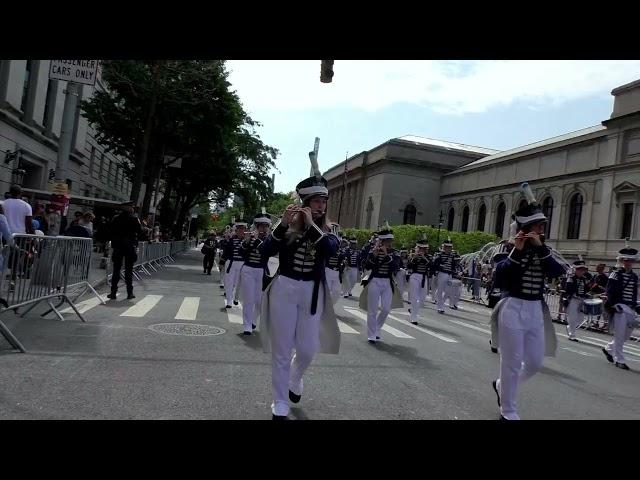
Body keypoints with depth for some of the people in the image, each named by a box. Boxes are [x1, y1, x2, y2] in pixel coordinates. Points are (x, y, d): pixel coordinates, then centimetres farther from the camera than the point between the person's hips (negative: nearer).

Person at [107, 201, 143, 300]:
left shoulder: (115, 219, 1)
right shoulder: (134, 219, -7)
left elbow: (110, 232, 1)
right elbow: (140, 233, -6)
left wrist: (113, 243, 10)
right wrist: (135, 242, 9)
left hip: (118, 247, 2)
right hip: (130, 247, -2)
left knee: (116, 270, 7)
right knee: (129, 270, 4)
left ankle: (113, 292, 6)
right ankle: (129, 293, 7)